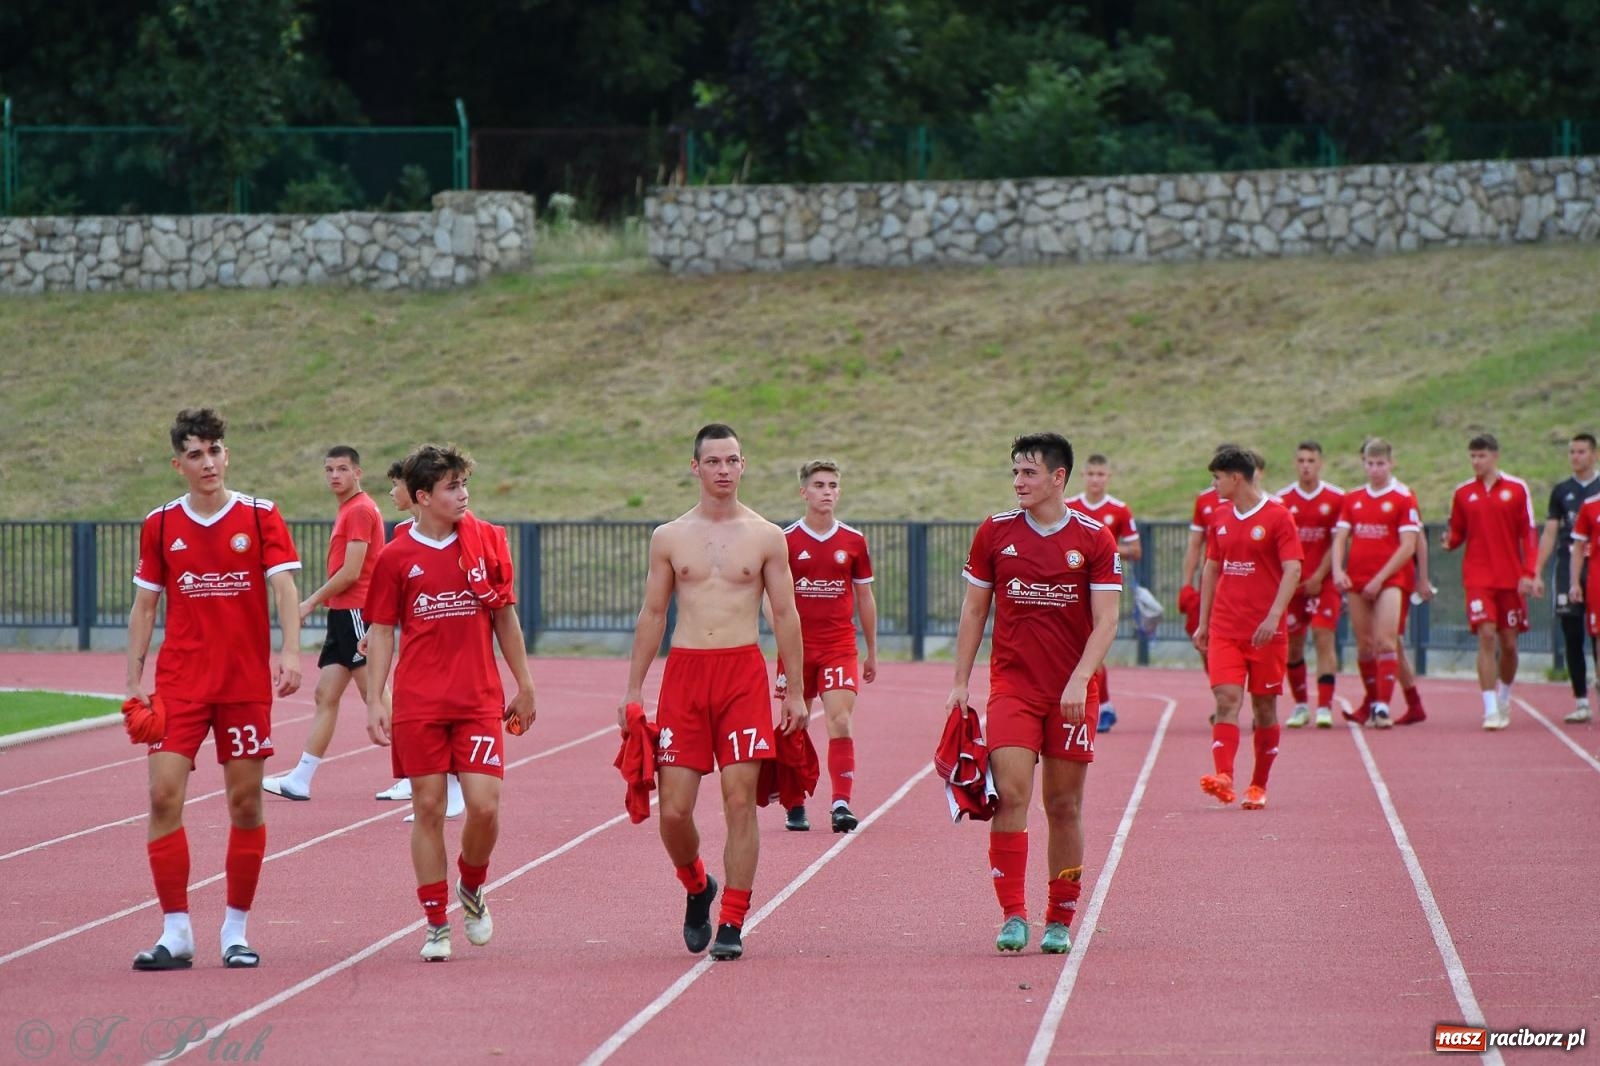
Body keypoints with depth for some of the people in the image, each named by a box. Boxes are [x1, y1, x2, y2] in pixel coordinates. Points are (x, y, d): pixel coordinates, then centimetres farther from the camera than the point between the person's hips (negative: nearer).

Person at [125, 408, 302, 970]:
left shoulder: (261, 517, 0)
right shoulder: (160, 525, 5)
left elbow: (284, 588, -9)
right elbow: (144, 606, 10)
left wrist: (290, 652, -25)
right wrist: (134, 679, 3)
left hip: (246, 681, -1)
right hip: (178, 681, 1)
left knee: (245, 802, 2)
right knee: (164, 794, -10)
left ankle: (236, 930, 13)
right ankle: (176, 932, -4)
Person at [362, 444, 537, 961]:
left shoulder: (488, 541, 5)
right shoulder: (395, 557, 0)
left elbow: (505, 617, 12)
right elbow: (381, 631, 4)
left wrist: (524, 686, 13)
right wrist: (375, 701, -4)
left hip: (479, 699, 1)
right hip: (418, 703, -1)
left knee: (485, 806, -8)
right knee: (428, 809, 0)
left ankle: (472, 889, 22)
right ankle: (436, 925, 10)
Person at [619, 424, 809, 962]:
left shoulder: (766, 537, 4)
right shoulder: (670, 537, 8)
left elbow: (785, 615, 6)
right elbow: (652, 615, 12)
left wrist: (795, 692, 3)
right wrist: (633, 689, 7)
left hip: (743, 671, -1)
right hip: (684, 671, 1)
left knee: (740, 801, -6)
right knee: (674, 809, -3)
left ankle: (732, 923, 1)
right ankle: (697, 887, 26)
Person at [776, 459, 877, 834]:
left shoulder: (853, 541, 6)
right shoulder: (786, 540, 1)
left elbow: (864, 598, 13)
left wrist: (872, 653, 15)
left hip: (840, 647, 0)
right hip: (798, 647, 0)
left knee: (840, 723, -13)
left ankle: (841, 804, -14)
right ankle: (795, 804, 16)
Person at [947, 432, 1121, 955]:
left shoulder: (1094, 539, -2)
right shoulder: (995, 532, 3)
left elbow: (1106, 620, -4)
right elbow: (974, 611, 10)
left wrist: (1079, 680, -17)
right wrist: (960, 682, 6)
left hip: (1073, 693, 0)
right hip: (1011, 685, 0)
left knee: (1064, 805, 5)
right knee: (1011, 795, -14)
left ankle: (1060, 921, 16)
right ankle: (1013, 916, -14)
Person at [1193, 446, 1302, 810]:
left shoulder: (1277, 517, -6)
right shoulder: (1222, 518, 11)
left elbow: (1293, 570, -13)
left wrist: (1273, 616, -24)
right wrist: (1203, 622, 17)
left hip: (1265, 632, -4)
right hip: (1225, 629, 4)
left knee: (1264, 706, 5)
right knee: (1227, 699, -12)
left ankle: (1259, 785, 16)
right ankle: (1223, 777, -26)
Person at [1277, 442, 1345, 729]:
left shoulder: (1336, 498, -1)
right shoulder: (1282, 499, 3)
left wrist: (1319, 576, -10)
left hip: (1324, 583, -2)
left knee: (1323, 638, -12)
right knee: (1292, 644, 5)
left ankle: (1325, 707, -14)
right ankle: (1300, 705, 19)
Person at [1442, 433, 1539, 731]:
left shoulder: (1517, 489, 2)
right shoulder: (1463, 493, 6)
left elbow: (1529, 533, 2)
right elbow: (1458, 532, 11)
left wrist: (1529, 573, -7)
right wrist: (1449, 541, -13)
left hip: (1511, 579, 0)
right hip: (1478, 579, 0)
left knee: (1508, 642, 6)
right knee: (1486, 636, -15)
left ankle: (1504, 698, 31)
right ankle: (1490, 710, -17)